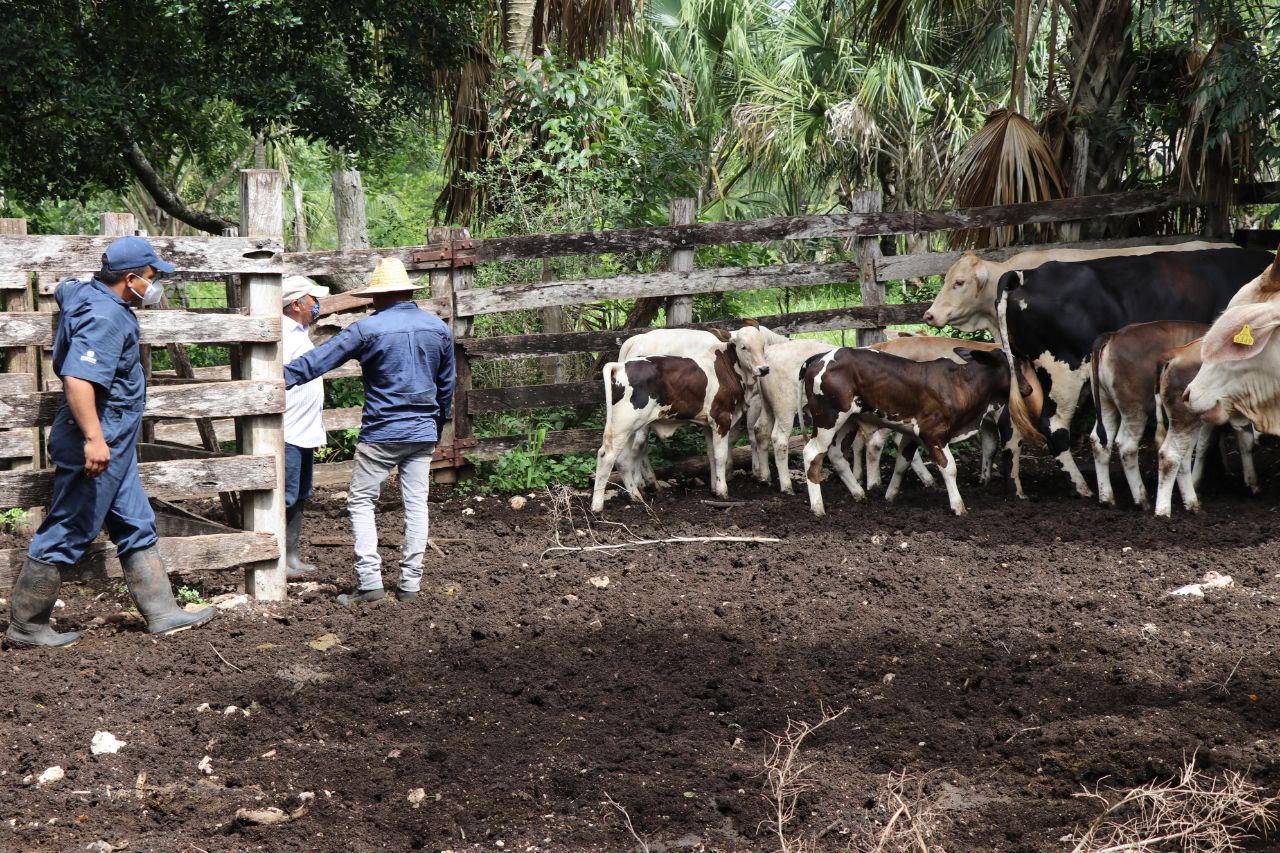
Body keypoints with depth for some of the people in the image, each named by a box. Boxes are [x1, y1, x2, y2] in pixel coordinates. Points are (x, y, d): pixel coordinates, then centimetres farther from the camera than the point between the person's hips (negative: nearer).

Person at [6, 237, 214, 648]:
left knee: (137, 528, 13)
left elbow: (64, 289, 35)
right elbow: (78, 379, -33)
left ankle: (162, 613, 18)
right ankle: (26, 627, 8)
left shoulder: (83, 290, 9)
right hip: (98, 445, -11)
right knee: (66, 536, -1)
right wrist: (93, 438, -37)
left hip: (114, 445, 11)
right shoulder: (105, 317, -22)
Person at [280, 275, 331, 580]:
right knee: (286, 497, -8)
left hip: (305, 434, 10)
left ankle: (292, 557, 21)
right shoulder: (283, 336, -15)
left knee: (300, 497, 14)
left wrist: (316, 431, 25)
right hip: (288, 435, -10)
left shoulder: (300, 334, 18)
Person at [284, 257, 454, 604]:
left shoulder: (368, 328, -10)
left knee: (361, 501, 3)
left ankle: (369, 580, -5)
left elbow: (321, 358, -6)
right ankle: (410, 582, 9)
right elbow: (446, 385, 16)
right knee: (416, 504, 8)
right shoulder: (439, 328, 6)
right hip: (423, 432, 5)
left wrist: (284, 377, 2)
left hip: (381, 433, -5)